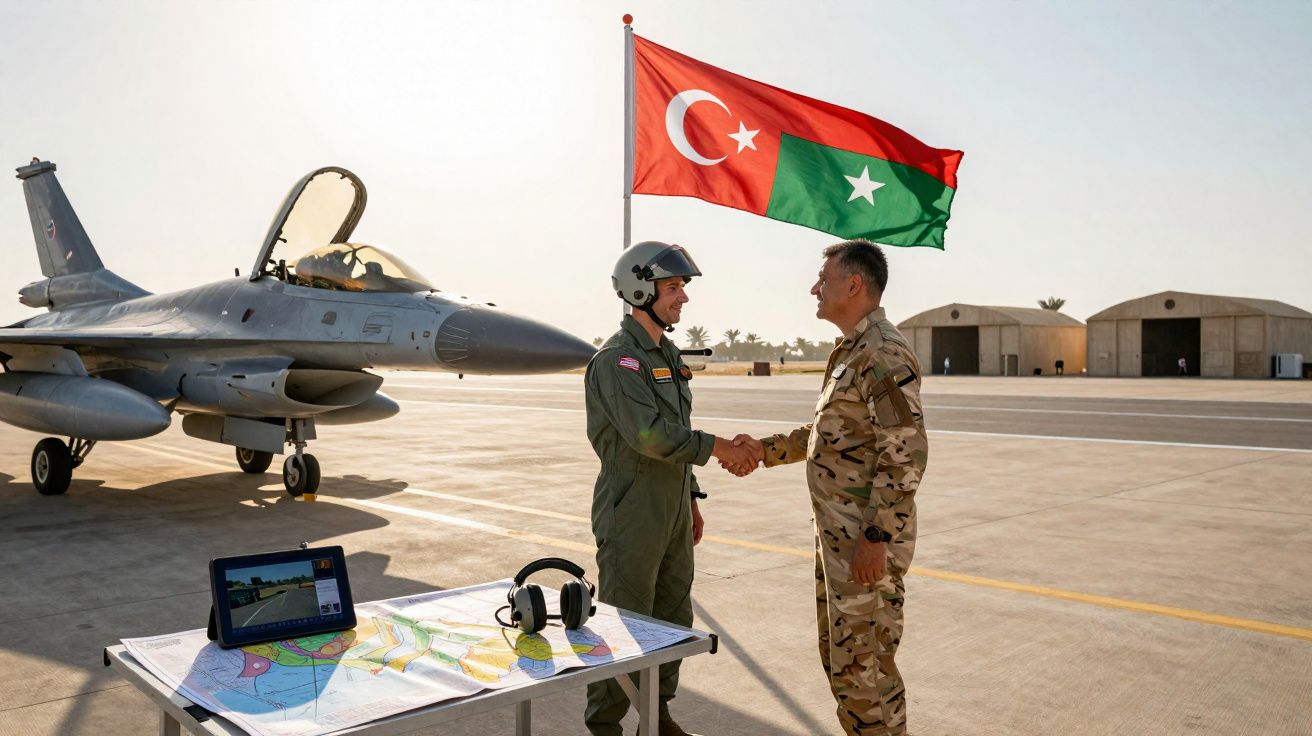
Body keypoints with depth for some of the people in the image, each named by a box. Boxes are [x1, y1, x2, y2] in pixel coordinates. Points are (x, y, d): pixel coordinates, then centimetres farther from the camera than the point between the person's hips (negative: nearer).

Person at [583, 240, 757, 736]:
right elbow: (649, 434, -27)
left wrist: (691, 498, 18)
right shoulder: (617, 359, -16)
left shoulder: (667, 354, 13)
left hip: (671, 516, 9)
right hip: (631, 518, -9)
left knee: (673, 620, 16)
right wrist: (717, 447, -21)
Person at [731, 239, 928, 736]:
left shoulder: (885, 353, -17)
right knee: (838, 653, 19)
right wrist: (767, 449, 13)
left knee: (862, 663, -1)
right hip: (836, 531, 10)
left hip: (867, 541, -10)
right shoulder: (849, 351, 15)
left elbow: (906, 454, -23)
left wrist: (876, 538, -24)